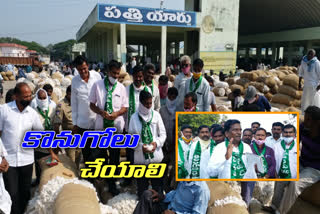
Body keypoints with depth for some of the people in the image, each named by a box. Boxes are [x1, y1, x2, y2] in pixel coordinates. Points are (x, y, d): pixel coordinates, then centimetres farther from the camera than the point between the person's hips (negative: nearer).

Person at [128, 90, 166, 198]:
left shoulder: (156, 114, -1)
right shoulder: (134, 117, -3)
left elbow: (163, 133, 3)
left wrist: (157, 143, -14)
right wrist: (141, 146, -16)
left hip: (156, 154, 1)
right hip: (140, 155, 0)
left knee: (157, 182, 12)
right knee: (142, 182, 13)